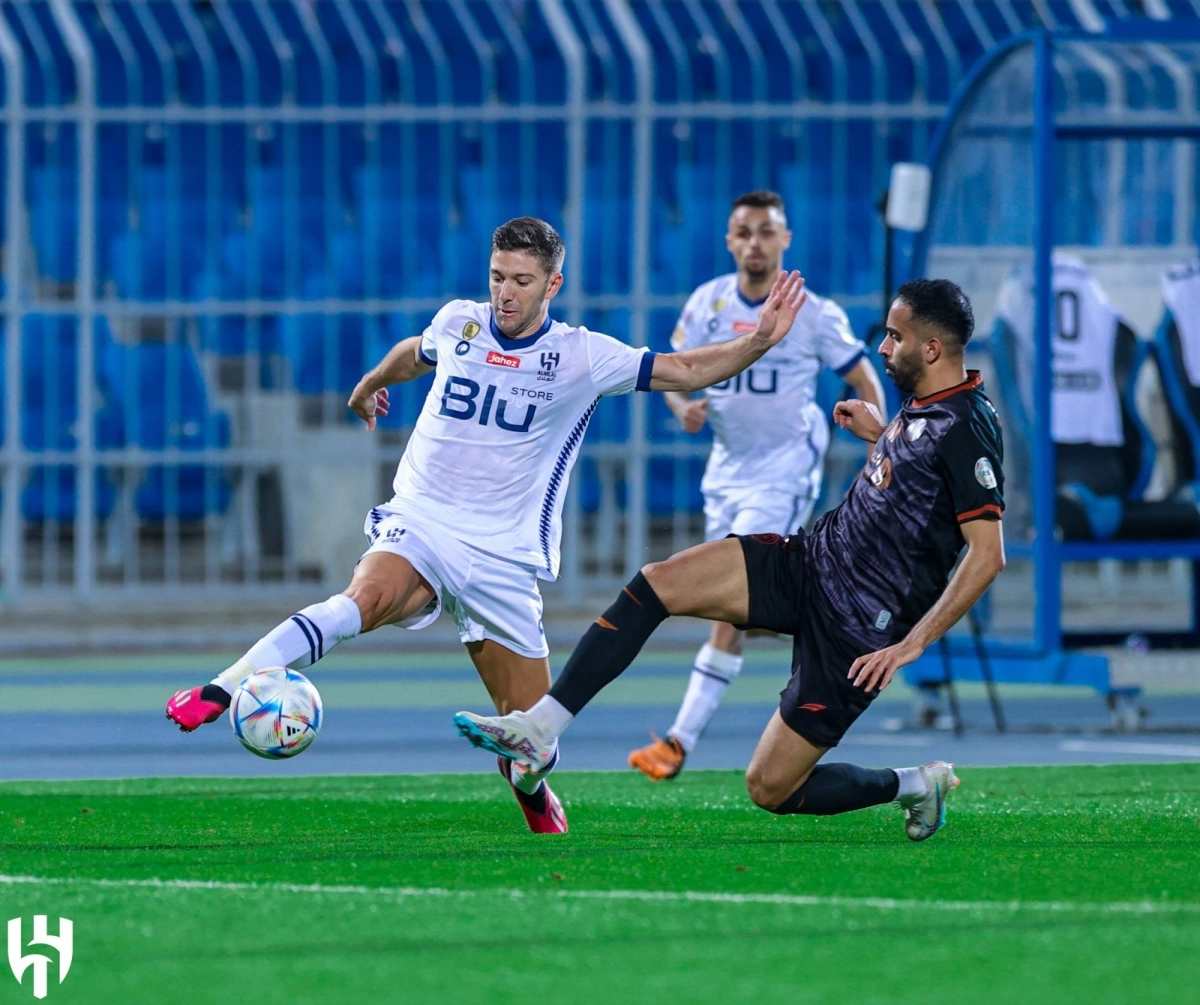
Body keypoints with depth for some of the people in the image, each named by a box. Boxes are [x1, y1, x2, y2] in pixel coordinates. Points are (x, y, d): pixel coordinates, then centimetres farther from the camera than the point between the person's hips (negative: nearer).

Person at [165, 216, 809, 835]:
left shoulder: (581, 356, -2)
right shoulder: (458, 324, 5)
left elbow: (686, 372, 1)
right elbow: (414, 353, 30)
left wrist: (758, 343, -14)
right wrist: (369, 385, 49)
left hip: (503, 559, 0)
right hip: (418, 525, 0)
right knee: (368, 598, -36)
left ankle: (536, 800, 36)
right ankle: (219, 691, -43)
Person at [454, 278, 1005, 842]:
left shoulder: (966, 426, -21)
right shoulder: (922, 405, 6)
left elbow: (988, 554, -25)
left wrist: (913, 644, -28)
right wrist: (877, 434, 16)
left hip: (856, 630, -9)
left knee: (770, 789, -5)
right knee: (655, 584, -8)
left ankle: (914, 785, 19)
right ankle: (540, 729, -8)